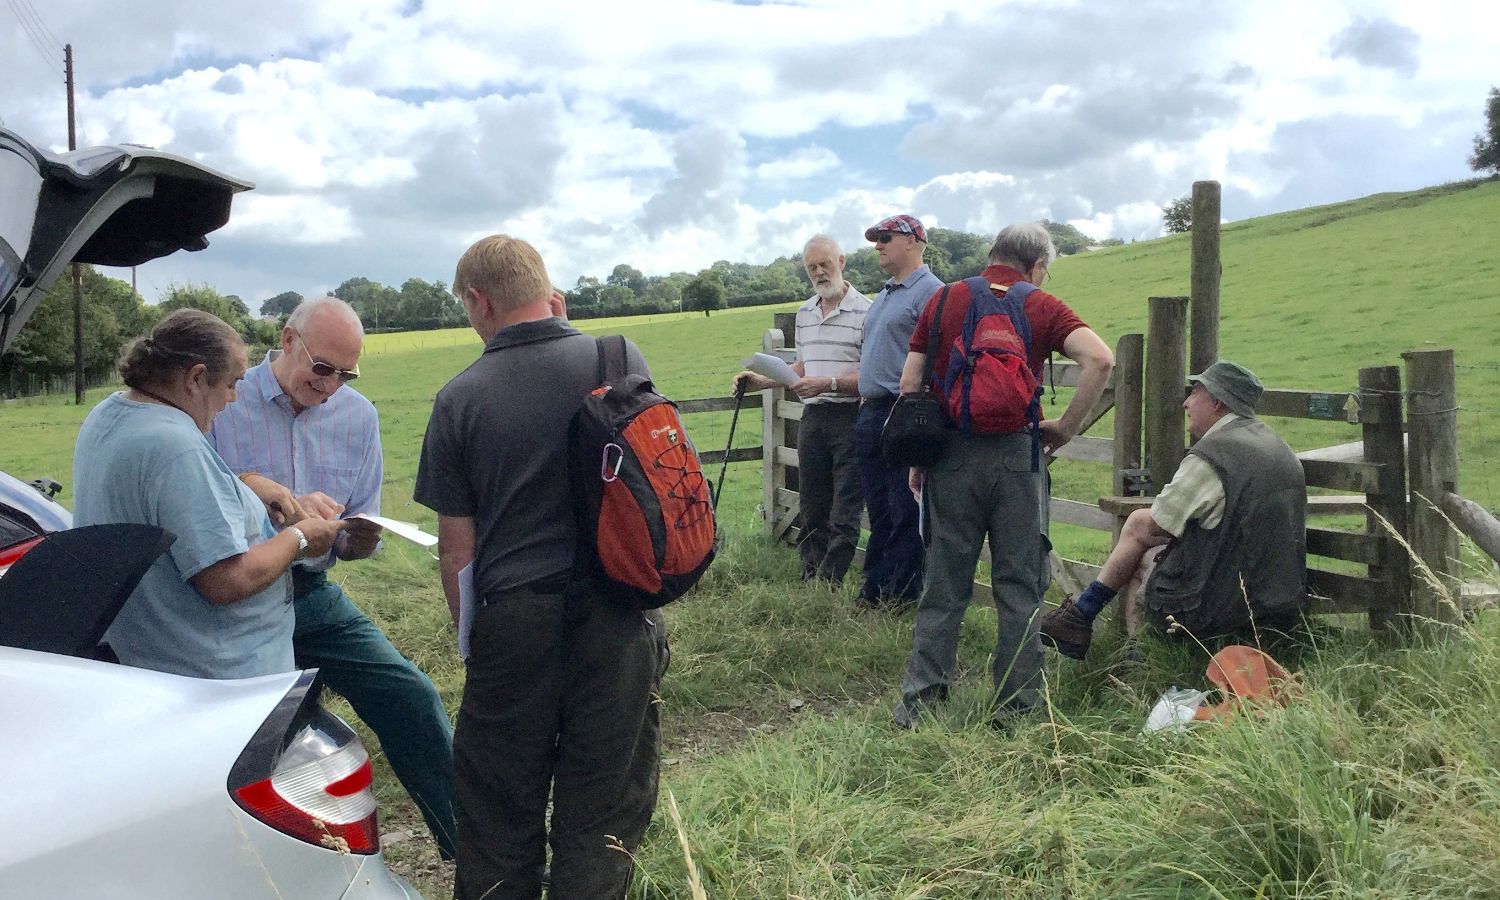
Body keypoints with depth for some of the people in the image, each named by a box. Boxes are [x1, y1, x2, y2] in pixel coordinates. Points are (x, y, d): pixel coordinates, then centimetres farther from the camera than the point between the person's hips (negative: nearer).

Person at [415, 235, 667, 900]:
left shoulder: (460, 398, -5)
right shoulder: (623, 360, -3)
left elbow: (456, 550, 0)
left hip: (514, 620, -1)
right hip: (617, 616, 1)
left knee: (501, 806, 17)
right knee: (601, 814, 14)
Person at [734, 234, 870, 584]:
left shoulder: (864, 311, -8)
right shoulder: (804, 313, 16)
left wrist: (827, 384, -20)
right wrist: (762, 381, 16)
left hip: (850, 417, -7)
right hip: (812, 417, 7)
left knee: (844, 514, -4)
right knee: (812, 506, 11)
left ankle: (827, 581, 0)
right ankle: (809, 576, 19)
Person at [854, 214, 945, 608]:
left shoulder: (929, 291, -9)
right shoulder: (884, 295, 21)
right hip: (871, 413, 9)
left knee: (904, 512, -2)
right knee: (878, 510, 13)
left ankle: (900, 594, 5)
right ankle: (873, 590, 21)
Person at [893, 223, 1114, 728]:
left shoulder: (944, 301, 8)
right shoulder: (1043, 308, 3)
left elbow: (909, 384, 5)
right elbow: (1101, 359, -13)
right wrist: (1067, 427, -3)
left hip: (951, 454, 2)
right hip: (1017, 454, -2)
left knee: (943, 584, 9)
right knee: (1019, 586, 9)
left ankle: (919, 701, 12)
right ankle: (1015, 705, 14)